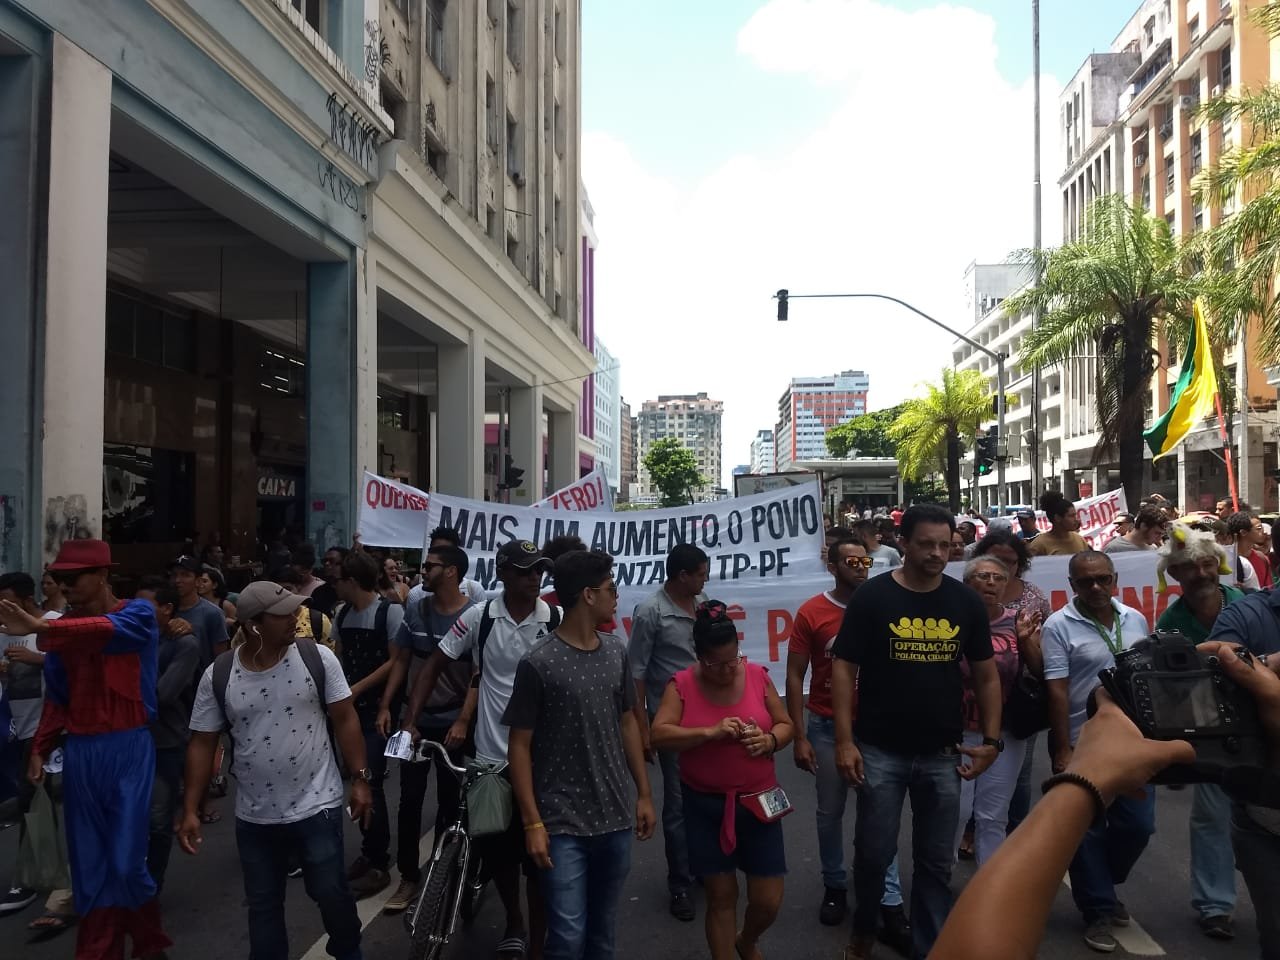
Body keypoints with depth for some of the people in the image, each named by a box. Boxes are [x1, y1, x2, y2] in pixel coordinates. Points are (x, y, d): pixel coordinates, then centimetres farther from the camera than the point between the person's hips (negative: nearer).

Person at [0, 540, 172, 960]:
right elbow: (57, 697, 16)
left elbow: (107, 630, -30)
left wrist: (41, 628, -41)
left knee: (126, 860, -2)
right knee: (89, 861, 8)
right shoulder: (65, 628, 9)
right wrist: (39, 749, 7)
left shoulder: (138, 613, -6)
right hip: (79, 752, 5)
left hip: (128, 747, -5)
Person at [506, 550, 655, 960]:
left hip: (616, 818, 5)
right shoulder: (538, 663, -12)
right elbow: (520, 746, -7)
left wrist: (644, 793, 12)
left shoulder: (616, 652, 4)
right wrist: (532, 823, -10)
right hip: (563, 823, -5)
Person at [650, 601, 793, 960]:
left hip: (758, 802, 2)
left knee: (768, 901, 7)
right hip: (705, 806, -2)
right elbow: (659, 735, -16)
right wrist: (710, 733, -26)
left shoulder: (757, 675, -2)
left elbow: (786, 725, 6)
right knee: (720, 895, 8)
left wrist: (770, 741, -16)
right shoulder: (682, 684, -8)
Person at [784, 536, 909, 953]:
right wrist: (799, 737, -8)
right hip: (827, 728, -1)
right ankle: (835, 886, 31)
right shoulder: (811, 613, -8)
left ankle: (891, 905, 9)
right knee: (830, 812, 12)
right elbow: (794, 677, -5)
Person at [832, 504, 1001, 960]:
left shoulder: (966, 602, 1)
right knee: (874, 854, 7)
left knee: (936, 861, 12)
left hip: (942, 753, 3)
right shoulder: (872, 597, -8)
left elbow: (986, 674, 8)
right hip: (880, 750, -2)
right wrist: (844, 740, -13)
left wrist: (992, 739, 2)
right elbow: (843, 669, -8)